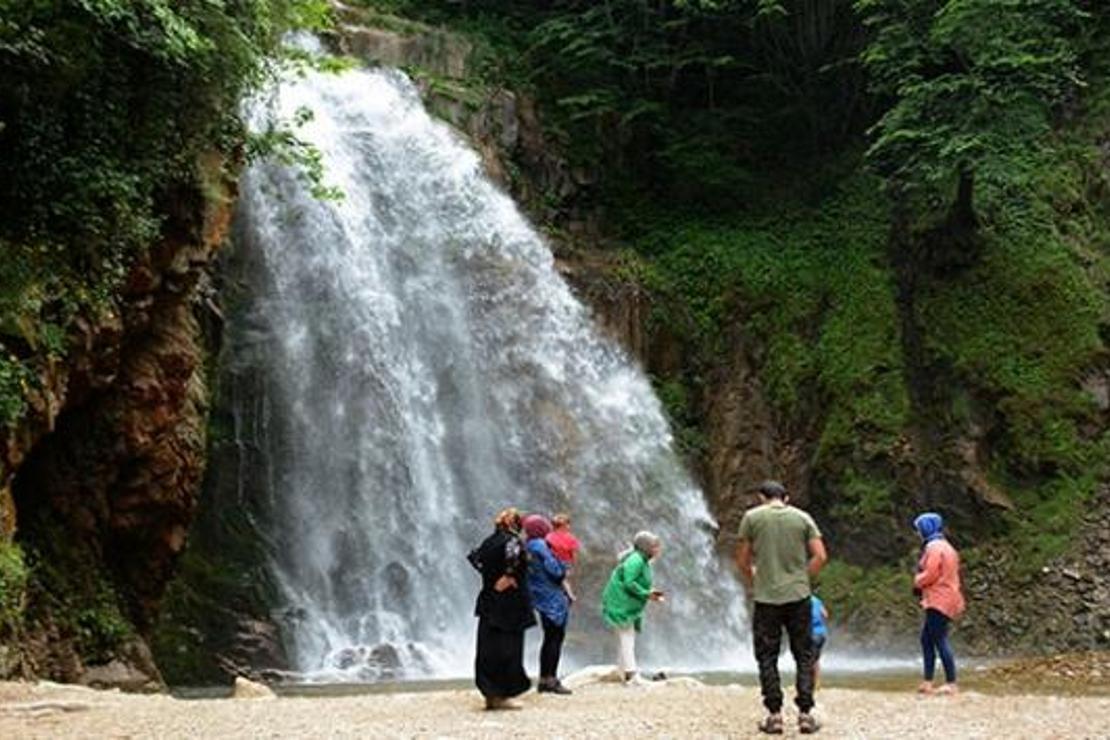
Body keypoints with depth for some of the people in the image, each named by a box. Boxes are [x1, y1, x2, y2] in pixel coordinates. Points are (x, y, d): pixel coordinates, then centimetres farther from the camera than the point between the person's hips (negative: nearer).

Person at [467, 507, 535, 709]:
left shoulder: (489, 541, 10)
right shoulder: (512, 540, -11)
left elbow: (474, 556, 23)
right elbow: (513, 553, -33)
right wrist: (508, 575, -21)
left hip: (488, 603, 7)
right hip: (509, 605, -7)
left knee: (489, 649, 9)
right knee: (507, 649, -2)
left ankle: (490, 694, 13)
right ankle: (500, 695, -2)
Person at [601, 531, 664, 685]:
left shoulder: (643, 561, 13)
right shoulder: (635, 560, -19)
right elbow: (629, 583, -26)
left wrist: (650, 593, 6)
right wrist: (646, 594, -22)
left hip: (629, 606, 11)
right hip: (621, 604, -11)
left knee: (626, 639, 12)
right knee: (626, 637, -12)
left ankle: (625, 673, 16)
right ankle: (631, 673, -15)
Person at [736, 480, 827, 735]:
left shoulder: (752, 517, 0)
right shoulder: (802, 518, 4)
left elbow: (742, 559, 3)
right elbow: (820, 556, -1)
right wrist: (803, 578, 13)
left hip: (766, 597, -1)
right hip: (799, 597, 1)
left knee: (767, 657, 7)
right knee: (804, 656, 10)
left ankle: (774, 715, 5)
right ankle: (805, 714, 7)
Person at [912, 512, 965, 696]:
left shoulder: (933, 547, -12)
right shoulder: (944, 546, 19)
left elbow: (930, 574, -18)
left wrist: (917, 582, 0)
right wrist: (921, 583, 10)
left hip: (939, 601, -11)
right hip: (945, 600, 11)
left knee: (940, 640, -9)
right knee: (926, 638, 13)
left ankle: (951, 684, -10)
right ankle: (927, 682, 14)